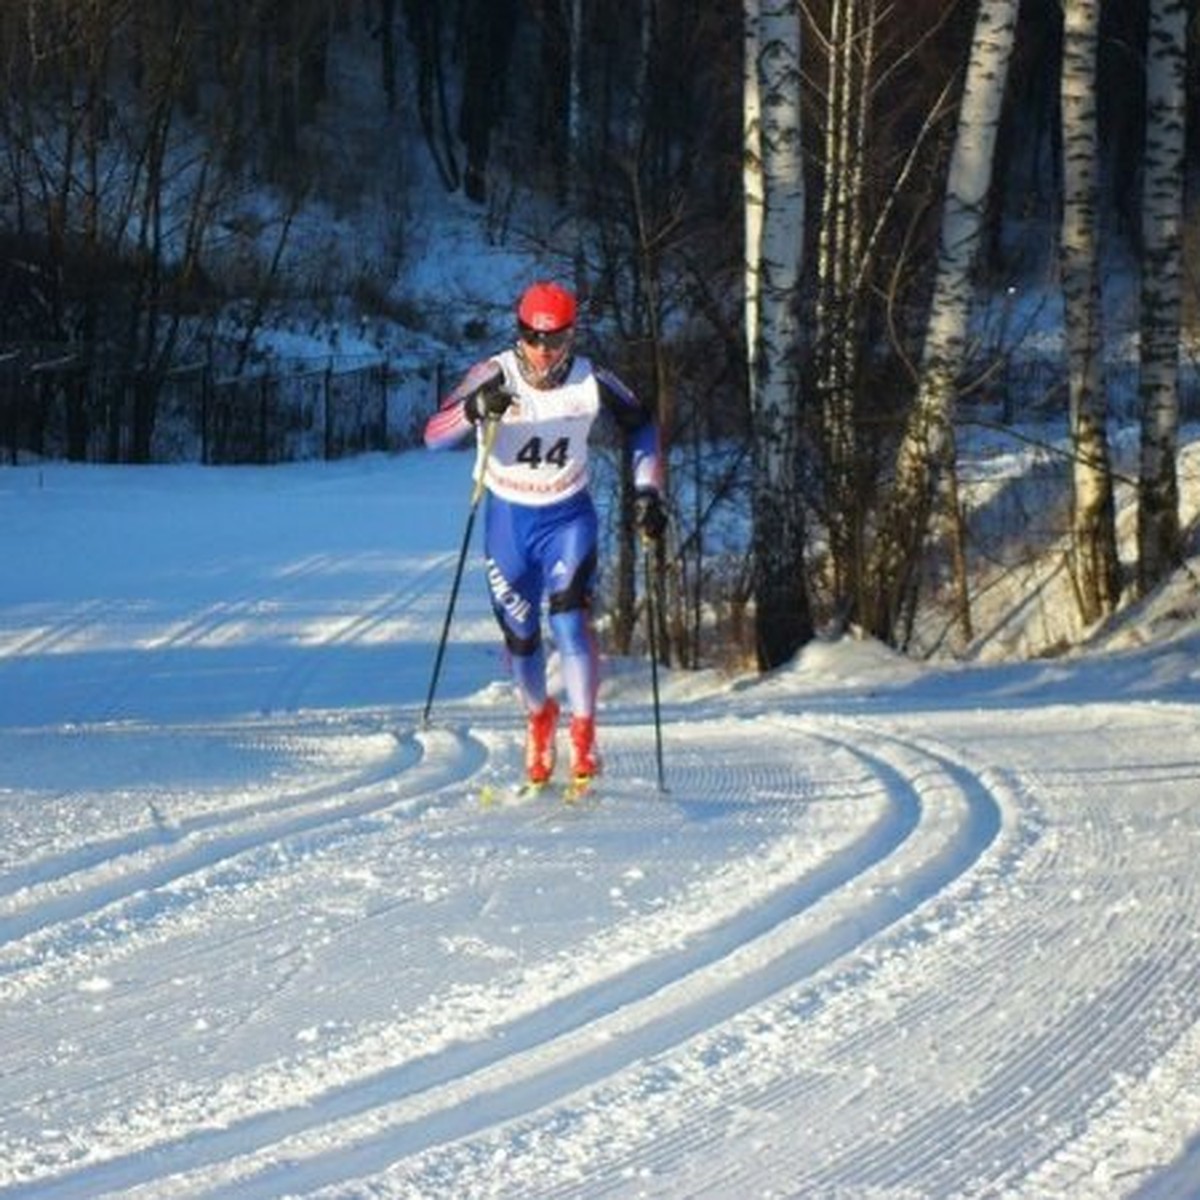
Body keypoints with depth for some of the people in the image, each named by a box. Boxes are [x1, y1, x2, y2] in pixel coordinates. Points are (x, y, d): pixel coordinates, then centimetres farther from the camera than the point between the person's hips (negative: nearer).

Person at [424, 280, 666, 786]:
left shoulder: (591, 382, -12)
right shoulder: (495, 376, -17)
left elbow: (641, 425, 7)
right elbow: (433, 436, -25)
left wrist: (647, 492, -1)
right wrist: (476, 408, -44)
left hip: (568, 517, -1)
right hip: (508, 519, 1)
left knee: (570, 614, -22)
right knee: (520, 635, 7)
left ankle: (583, 733, -14)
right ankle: (539, 716, 37)